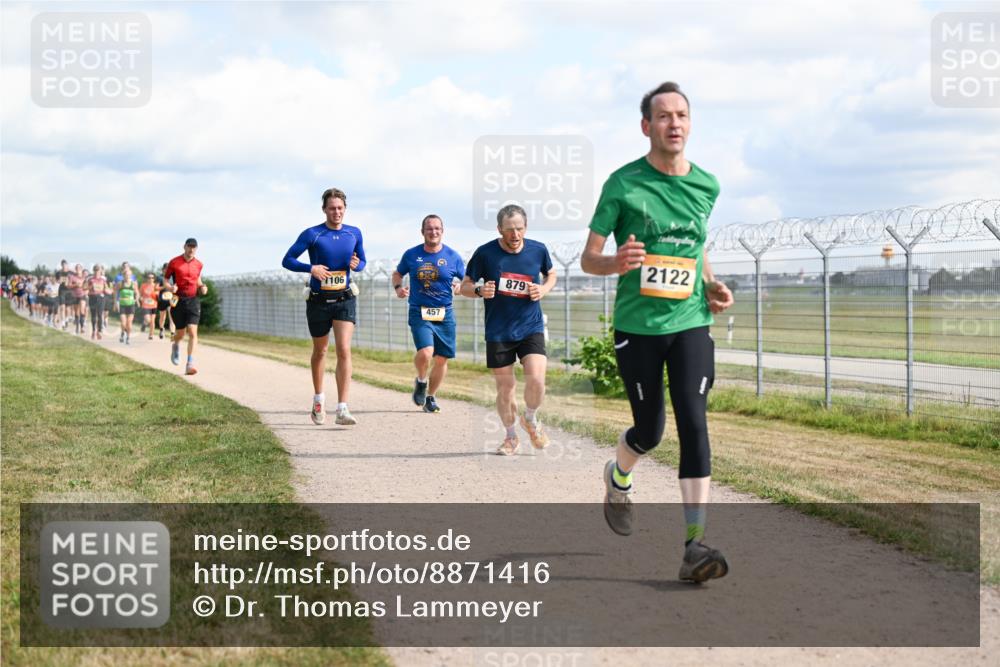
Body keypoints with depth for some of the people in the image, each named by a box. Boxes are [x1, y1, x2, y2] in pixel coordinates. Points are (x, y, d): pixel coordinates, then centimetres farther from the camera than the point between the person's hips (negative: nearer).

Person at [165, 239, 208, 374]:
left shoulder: (199, 264, 7)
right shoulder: (174, 263, -3)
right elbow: (165, 278, 5)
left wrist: (202, 287, 3)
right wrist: (170, 287, -15)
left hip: (193, 300, 2)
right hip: (178, 301, -2)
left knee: (193, 332, -13)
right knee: (181, 333, 5)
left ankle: (190, 364, -15)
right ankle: (175, 344, 44)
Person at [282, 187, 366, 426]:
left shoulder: (354, 234, 4)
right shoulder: (312, 234, -6)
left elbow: (362, 261, 17)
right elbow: (287, 260, -6)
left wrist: (356, 265, -8)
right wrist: (311, 268, -22)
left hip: (345, 300, 1)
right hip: (318, 301, -1)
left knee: (344, 350, -14)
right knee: (320, 351, 13)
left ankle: (342, 409, -19)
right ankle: (318, 399, 36)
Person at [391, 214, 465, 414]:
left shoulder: (453, 257, 2)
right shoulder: (411, 255, 3)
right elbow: (397, 274, 18)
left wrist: (459, 287, -14)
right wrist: (398, 287, -4)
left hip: (445, 314, 2)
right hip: (419, 313, -2)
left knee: (441, 359, 4)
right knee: (425, 352, -22)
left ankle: (430, 397, 26)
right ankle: (421, 381, 10)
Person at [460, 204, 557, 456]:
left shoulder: (538, 250, -3)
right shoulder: (485, 253, -8)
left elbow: (551, 274, 18)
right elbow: (465, 286, 2)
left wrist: (543, 290, -4)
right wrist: (479, 290, -20)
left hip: (531, 327, 1)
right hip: (498, 332, 0)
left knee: (536, 378, -16)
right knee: (505, 386, 4)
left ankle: (531, 420, 14)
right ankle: (510, 437, 26)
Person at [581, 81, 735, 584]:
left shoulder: (706, 185, 7)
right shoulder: (623, 183, -5)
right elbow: (588, 259, -2)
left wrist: (712, 285, 6)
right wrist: (617, 262, -24)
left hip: (690, 322, 2)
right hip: (636, 325, -2)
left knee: (694, 424, -13)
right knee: (649, 431, 6)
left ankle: (695, 546, -15)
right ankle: (617, 476, 44)